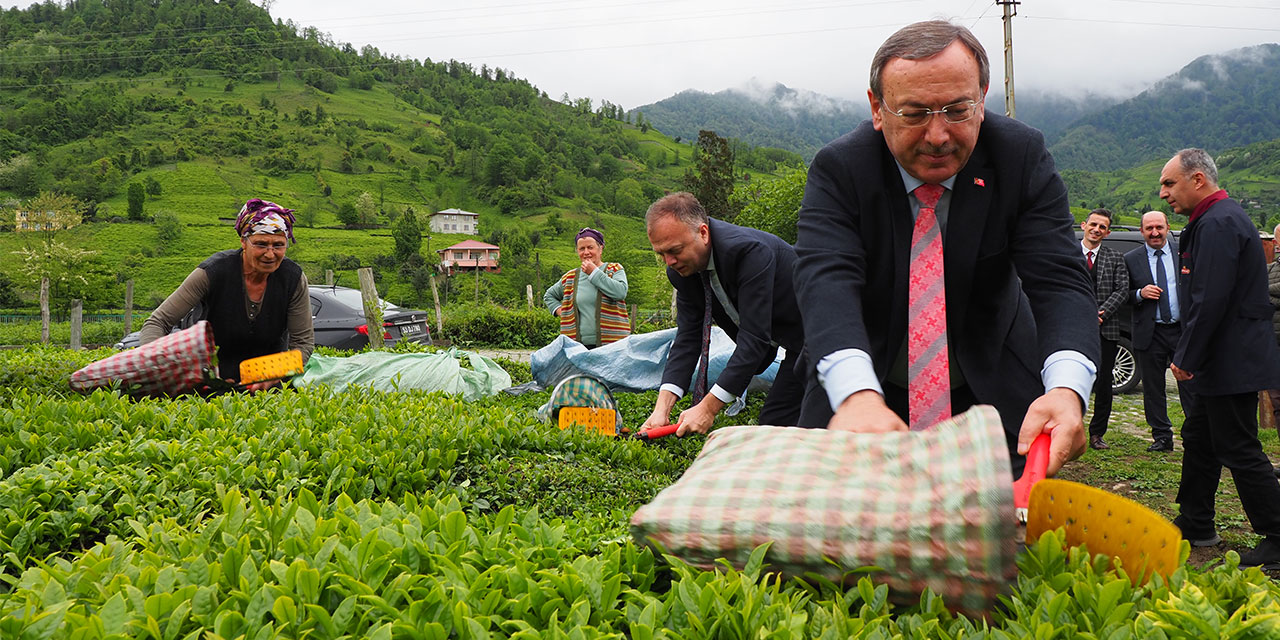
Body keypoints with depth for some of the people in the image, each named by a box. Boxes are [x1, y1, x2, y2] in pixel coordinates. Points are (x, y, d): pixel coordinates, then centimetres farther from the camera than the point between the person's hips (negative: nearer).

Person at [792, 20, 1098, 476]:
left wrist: (1066, 388, -45)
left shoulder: (1022, 157, -13)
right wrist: (857, 395, -54)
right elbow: (827, 279, -34)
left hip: (991, 400, 1)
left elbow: (1058, 280, -23)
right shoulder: (840, 169, -18)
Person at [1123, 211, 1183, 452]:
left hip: (1183, 329, 0)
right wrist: (1140, 294, -13)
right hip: (1151, 333, 1)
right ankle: (1162, 437, 16)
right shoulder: (1131, 259, 5)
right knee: (1153, 388, 5)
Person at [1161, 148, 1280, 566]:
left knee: (1239, 450, -4)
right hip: (1223, 361, 11)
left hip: (1232, 362, -11)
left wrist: (1188, 358, -16)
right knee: (1198, 439, 18)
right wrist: (1188, 356, 18)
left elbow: (1211, 301, -25)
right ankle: (1194, 524, 29)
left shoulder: (1217, 223, -19)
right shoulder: (1218, 218, 15)